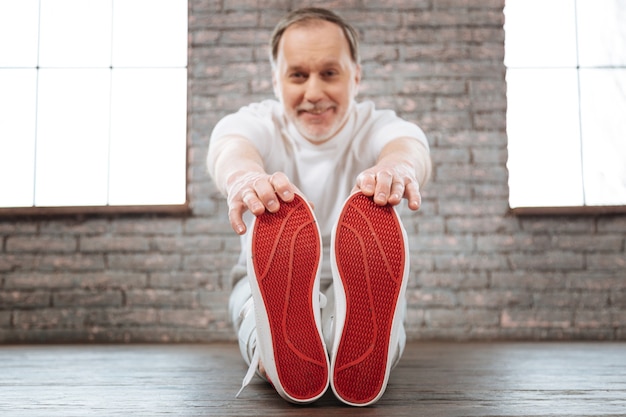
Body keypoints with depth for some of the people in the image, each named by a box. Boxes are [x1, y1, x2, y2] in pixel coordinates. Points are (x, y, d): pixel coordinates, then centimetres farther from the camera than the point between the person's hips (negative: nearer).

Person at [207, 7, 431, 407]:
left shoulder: (376, 125, 1)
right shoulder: (259, 122, 1)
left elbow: (408, 143, -26)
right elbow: (230, 145, -25)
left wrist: (397, 167, -53)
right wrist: (243, 175, -52)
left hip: (364, 288, 0)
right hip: (269, 287, 1)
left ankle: (362, 352, -61)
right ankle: (285, 356, -59)